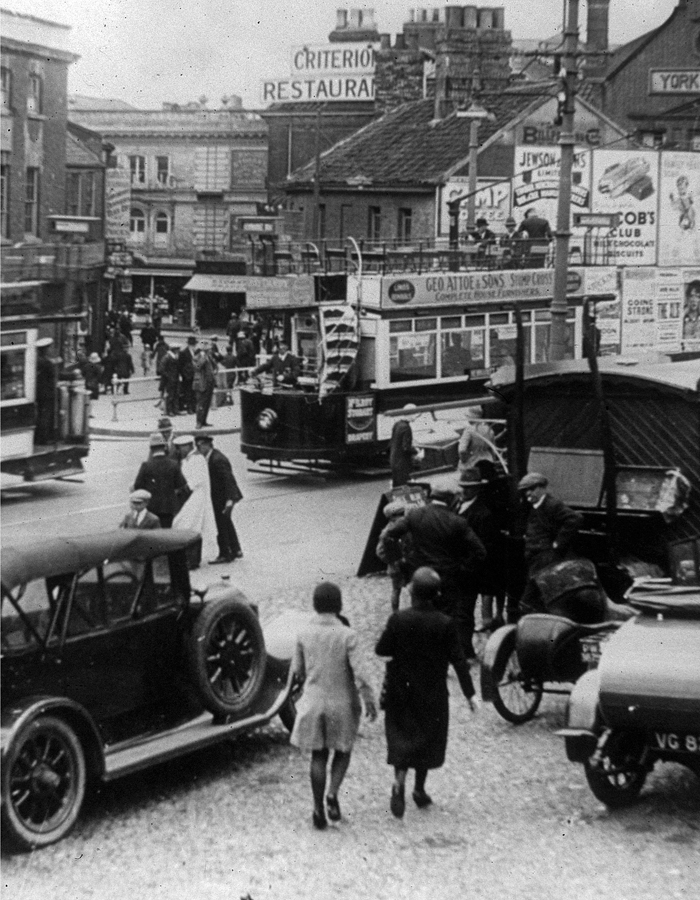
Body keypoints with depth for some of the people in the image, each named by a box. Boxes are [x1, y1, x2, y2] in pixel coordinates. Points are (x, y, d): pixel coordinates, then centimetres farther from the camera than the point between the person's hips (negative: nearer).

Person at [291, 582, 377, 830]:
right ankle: (333, 793, -3)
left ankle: (318, 808, 12)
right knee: (343, 751, 17)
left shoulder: (304, 634, -7)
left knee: (318, 755, 13)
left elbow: (298, 671, 3)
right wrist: (370, 702, -6)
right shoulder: (347, 636, -16)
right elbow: (360, 674, -17)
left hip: (313, 701, 2)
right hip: (342, 704, -2)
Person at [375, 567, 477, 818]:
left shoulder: (398, 620, -12)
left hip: (400, 691, 0)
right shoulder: (444, 624, -13)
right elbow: (459, 660, -10)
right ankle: (419, 790, 25)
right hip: (432, 694, 0)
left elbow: (381, 650, -6)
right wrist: (469, 693, -3)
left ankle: (399, 782, -17)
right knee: (428, 738, 16)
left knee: (401, 736, 7)